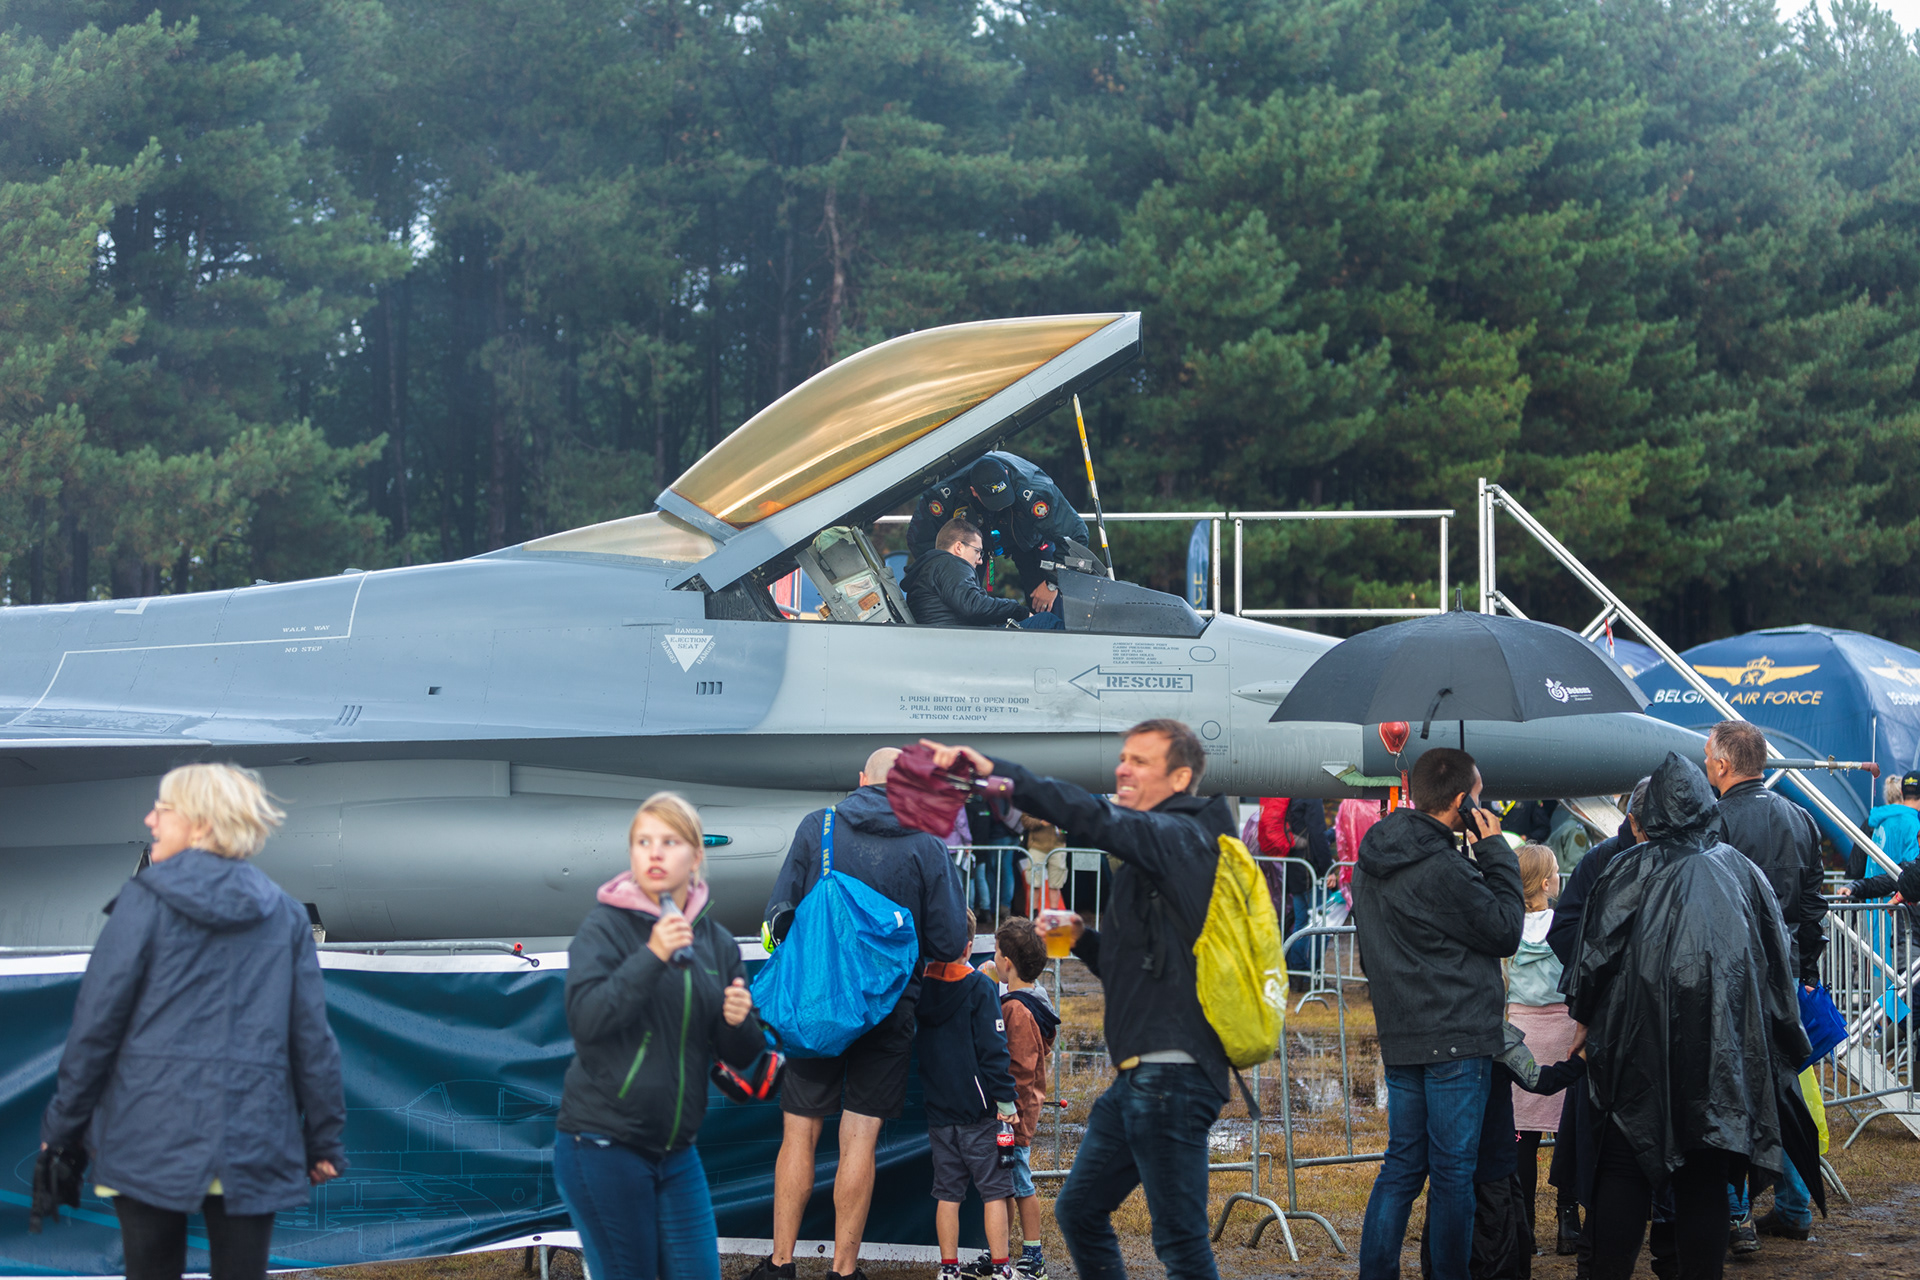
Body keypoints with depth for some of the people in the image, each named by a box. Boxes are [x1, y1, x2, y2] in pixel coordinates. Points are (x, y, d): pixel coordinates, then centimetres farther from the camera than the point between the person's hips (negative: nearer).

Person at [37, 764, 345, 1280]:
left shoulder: (144, 902, -3)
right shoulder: (286, 915, 7)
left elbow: (96, 1022, -3)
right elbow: (312, 1036, 6)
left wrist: (63, 1123, 5)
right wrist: (324, 1138, 12)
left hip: (150, 1136, -2)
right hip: (252, 1138, 2)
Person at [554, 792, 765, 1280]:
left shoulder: (716, 942, 7)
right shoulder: (604, 928, -7)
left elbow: (740, 1056, 11)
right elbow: (584, 1018, -23)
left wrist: (740, 1022, -11)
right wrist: (652, 956, -29)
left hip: (675, 1149, 5)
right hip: (603, 1145, -5)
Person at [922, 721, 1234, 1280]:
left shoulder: (1181, 836, -8)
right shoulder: (1154, 852, 23)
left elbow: (1095, 819, -27)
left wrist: (995, 771, -32)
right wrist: (1084, 939, 14)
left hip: (1173, 1073, -11)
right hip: (1139, 1078, 11)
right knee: (1079, 1213, 16)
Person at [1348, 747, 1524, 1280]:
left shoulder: (1372, 859, 8)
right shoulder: (1442, 870, -20)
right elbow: (1505, 931, -10)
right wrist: (1495, 852, -6)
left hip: (1400, 1035, 8)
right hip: (1455, 1038, -8)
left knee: (1403, 1162, 13)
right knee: (1453, 1170, 0)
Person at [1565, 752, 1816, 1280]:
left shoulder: (1629, 870, -4)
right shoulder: (1741, 871, 5)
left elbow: (1594, 955, -3)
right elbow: (1778, 964, 11)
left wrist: (1586, 1020, 13)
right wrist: (1786, 1040, 22)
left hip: (1639, 1048, -2)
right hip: (1722, 1054, 2)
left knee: (1623, 1175, 5)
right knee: (1704, 1182, 7)